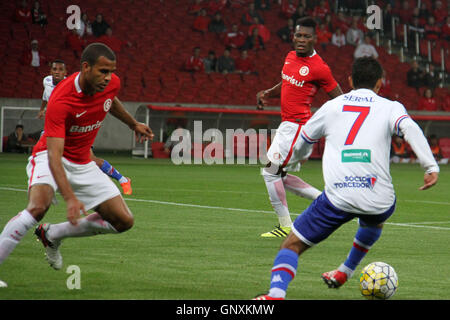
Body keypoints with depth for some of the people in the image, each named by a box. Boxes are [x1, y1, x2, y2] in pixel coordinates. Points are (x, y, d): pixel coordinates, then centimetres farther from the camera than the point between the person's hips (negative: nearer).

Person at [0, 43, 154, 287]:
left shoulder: (112, 83, -11)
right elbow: (54, 154, -36)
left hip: (83, 164, 7)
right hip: (49, 158, -7)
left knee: (124, 221, -1)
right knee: (38, 206, -36)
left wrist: (133, 124, 31)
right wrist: (69, 197, -46)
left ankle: (52, 235, 13)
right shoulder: (60, 100, -31)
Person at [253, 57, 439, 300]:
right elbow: (410, 128, -9)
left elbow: (302, 142, 29)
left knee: (292, 245, 7)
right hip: (379, 197, 2)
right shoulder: (390, 107, 12)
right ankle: (344, 273, 53)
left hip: (338, 197, -1)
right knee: (374, 221, 39)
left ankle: (276, 293, -20)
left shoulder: (331, 107, 17)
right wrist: (431, 167, -15)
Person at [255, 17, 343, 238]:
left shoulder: (319, 68, -14)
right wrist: (266, 94, 9)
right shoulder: (290, 57, 10)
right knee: (280, 177, 13)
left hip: (297, 126, -9)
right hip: (287, 125, 9)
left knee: (271, 171, -8)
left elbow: (339, 100, -9)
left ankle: (285, 226, 0)